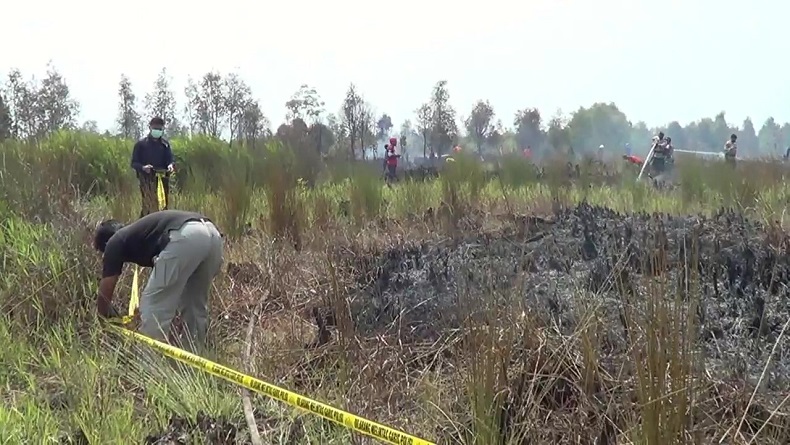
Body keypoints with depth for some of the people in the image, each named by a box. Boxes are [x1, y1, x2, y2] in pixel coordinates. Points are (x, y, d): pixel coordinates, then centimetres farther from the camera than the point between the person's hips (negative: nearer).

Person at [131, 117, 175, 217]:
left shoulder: (165, 144, 14)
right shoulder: (141, 144, 3)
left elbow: (169, 159, 11)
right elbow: (134, 163, 3)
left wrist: (170, 165, -13)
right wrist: (143, 167, -19)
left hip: (163, 179, 4)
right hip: (147, 180, -4)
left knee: (163, 207, 7)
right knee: (150, 208, -15)